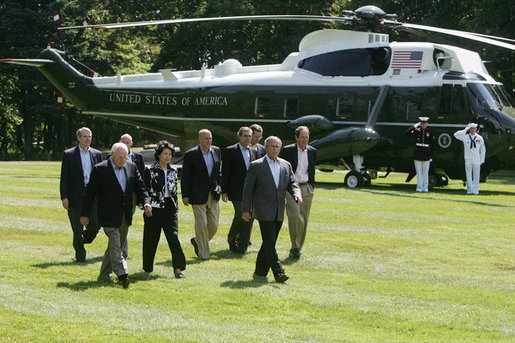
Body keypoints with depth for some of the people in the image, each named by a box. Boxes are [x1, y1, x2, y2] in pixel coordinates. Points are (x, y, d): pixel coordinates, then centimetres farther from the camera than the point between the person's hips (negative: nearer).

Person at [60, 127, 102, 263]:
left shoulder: (97, 154, 10)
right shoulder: (69, 154, 0)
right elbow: (64, 178, -2)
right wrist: (64, 197, -9)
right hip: (76, 197, -3)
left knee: (95, 224, -6)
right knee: (78, 229, 0)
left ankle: (83, 241, 24)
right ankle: (80, 254, 17)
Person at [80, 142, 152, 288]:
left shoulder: (132, 167, 7)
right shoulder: (100, 169, -8)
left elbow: (140, 187, 10)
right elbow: (90, 193, -3)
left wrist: (146, 202, -9)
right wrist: (85, 214, -2)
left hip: (125, 216, 5)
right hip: (109, 216, -5)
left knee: (116, 245, 12)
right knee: (115, 245, -12)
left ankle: (104, 274, 24)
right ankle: (122, 275, -17)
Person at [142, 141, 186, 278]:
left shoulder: (173, 171, 10)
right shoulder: (150, 171, -4)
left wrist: (176, 207, 15)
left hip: (170, 210, 3)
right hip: (154, 210, -3)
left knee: (174, 237, -10)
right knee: (151, 239, 5)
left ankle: (178, 268, -12)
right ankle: (147, 267, 23)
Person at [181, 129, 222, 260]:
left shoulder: (216, 151, 6)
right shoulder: (191, 154, -9)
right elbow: (184, 176, -6)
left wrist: (218, 187, 14)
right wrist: (185, 195, -8)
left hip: (213, 195, 5)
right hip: (198, 195, -5)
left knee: (214, 224, 4)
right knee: (201, 224, -5)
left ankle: (197, 241, 29)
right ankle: (203, 253, 6)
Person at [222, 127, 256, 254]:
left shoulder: (253, 152, 13)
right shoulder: (230, 151, -3)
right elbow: (225, 173, -4)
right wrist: (224, 191, -8)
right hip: (236, 190, -5)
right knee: (240, 215, -14)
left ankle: (242, 247, 7)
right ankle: (231, 239, 12)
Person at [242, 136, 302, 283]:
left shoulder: (286, 165, 12)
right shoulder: (256, 166, -3)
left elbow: (292, 183, 11)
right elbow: (248, 189, -1)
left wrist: (297, 194, -13)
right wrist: (246, 210, -5)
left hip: (279, 212, 6)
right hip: (264, 211, -6)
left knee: (269, 242, 11)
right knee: (269, 242, -13)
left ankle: (260, 270, 22)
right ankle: (278, 272, -18)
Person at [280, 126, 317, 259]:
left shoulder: (312, 151, 9)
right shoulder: (287, 150, -4)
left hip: (306, 189, 4)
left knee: (304, 220, 5)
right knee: (295, 218, -16)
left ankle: (297, 248, 16)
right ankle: (295, 247, -6)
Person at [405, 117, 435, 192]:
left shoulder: (429, 132, 3)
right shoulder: (416, 131, 3)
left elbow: (432, 146, 5)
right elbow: (406, 134, -7)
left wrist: (431, 157, 1)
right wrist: (414, 127, -11)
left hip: (426, 155, 0)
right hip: (417, 155, 0)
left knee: (426, 172, 3)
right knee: (419, 172, 3)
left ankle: (425, 188, 7)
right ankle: (419, 187, 7)